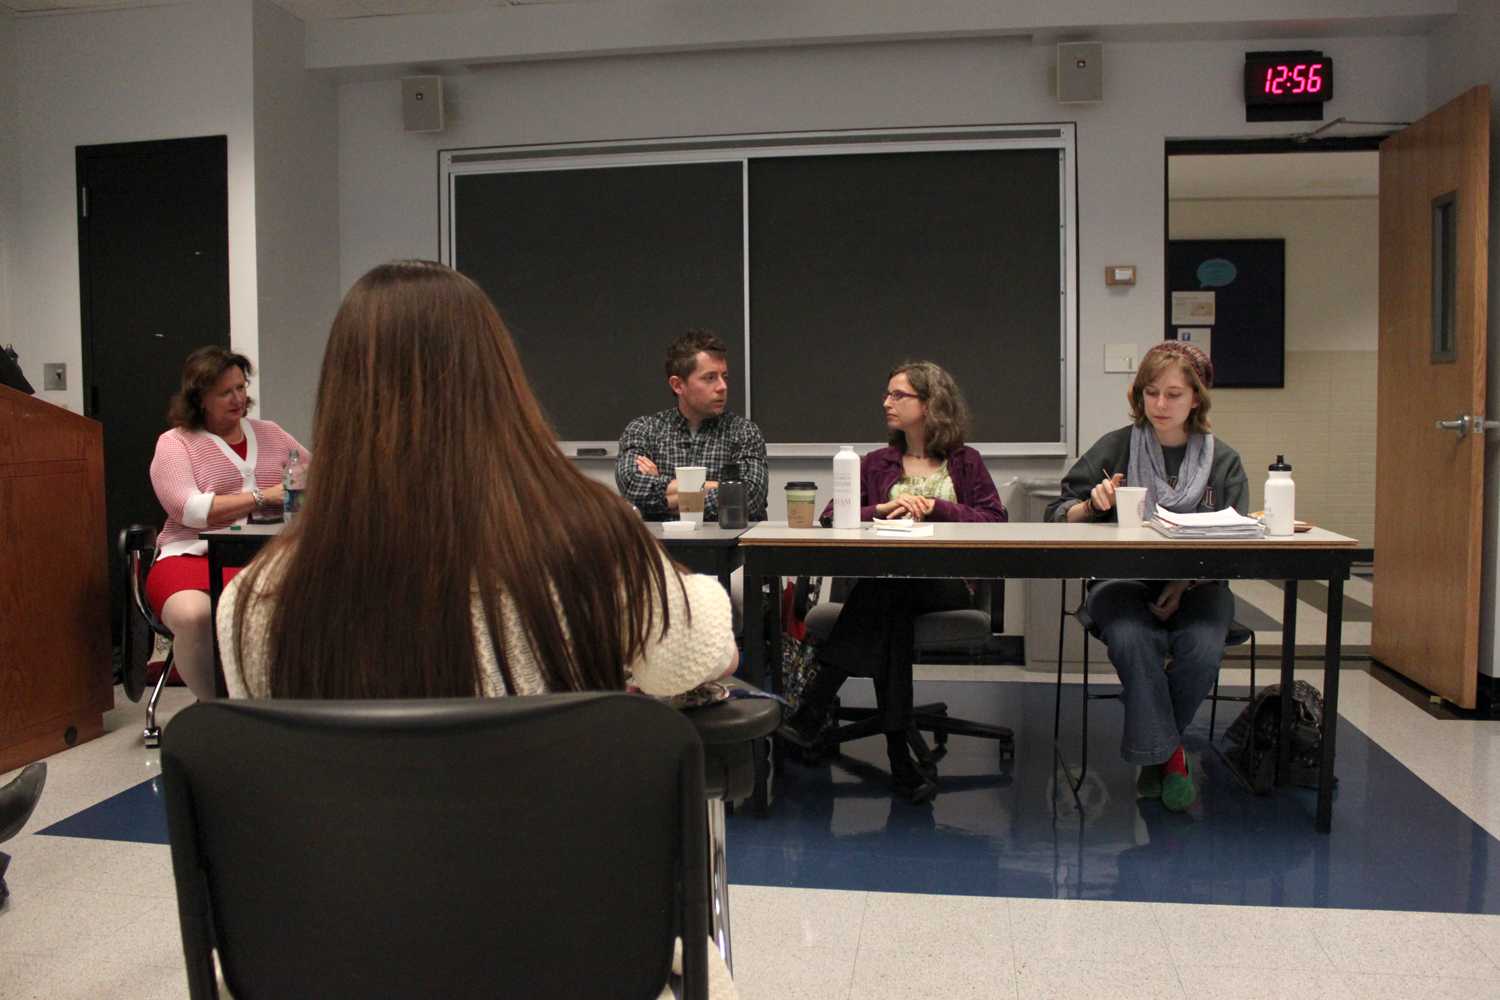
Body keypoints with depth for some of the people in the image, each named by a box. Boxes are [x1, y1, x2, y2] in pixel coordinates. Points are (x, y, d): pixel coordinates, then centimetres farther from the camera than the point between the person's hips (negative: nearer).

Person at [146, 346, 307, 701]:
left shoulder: (269, 433, 22)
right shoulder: (175, 443, 8)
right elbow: (188, 509, -8)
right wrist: (262, 497, -12)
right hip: (194, 555, -2)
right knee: (194, 616, -38)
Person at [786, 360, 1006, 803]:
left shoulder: (965, 462, 16)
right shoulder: (875, 463, 21)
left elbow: (996, 521, 4)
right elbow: (831, 518, 8)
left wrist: (936, 507, -6)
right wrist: (882, 509, -9)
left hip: (946, 583, -2)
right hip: (886, 580, 2)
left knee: (884, 591, -35)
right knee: (890, 608, -36)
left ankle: (810, 712, -37)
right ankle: (898, 757, -35)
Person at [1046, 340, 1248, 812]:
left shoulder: (1223, 461, 8)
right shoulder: (1115, 447, 6)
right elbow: (1058, 515, 7)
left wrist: (1186, 582, -14)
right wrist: (1093, 505, -15)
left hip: (1197, 586, 1)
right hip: (1124, 581, -1)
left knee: (1203, 649, -30)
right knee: (1133, 641, -33)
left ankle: (1151, 745, -2)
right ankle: (1167, 755, -13)